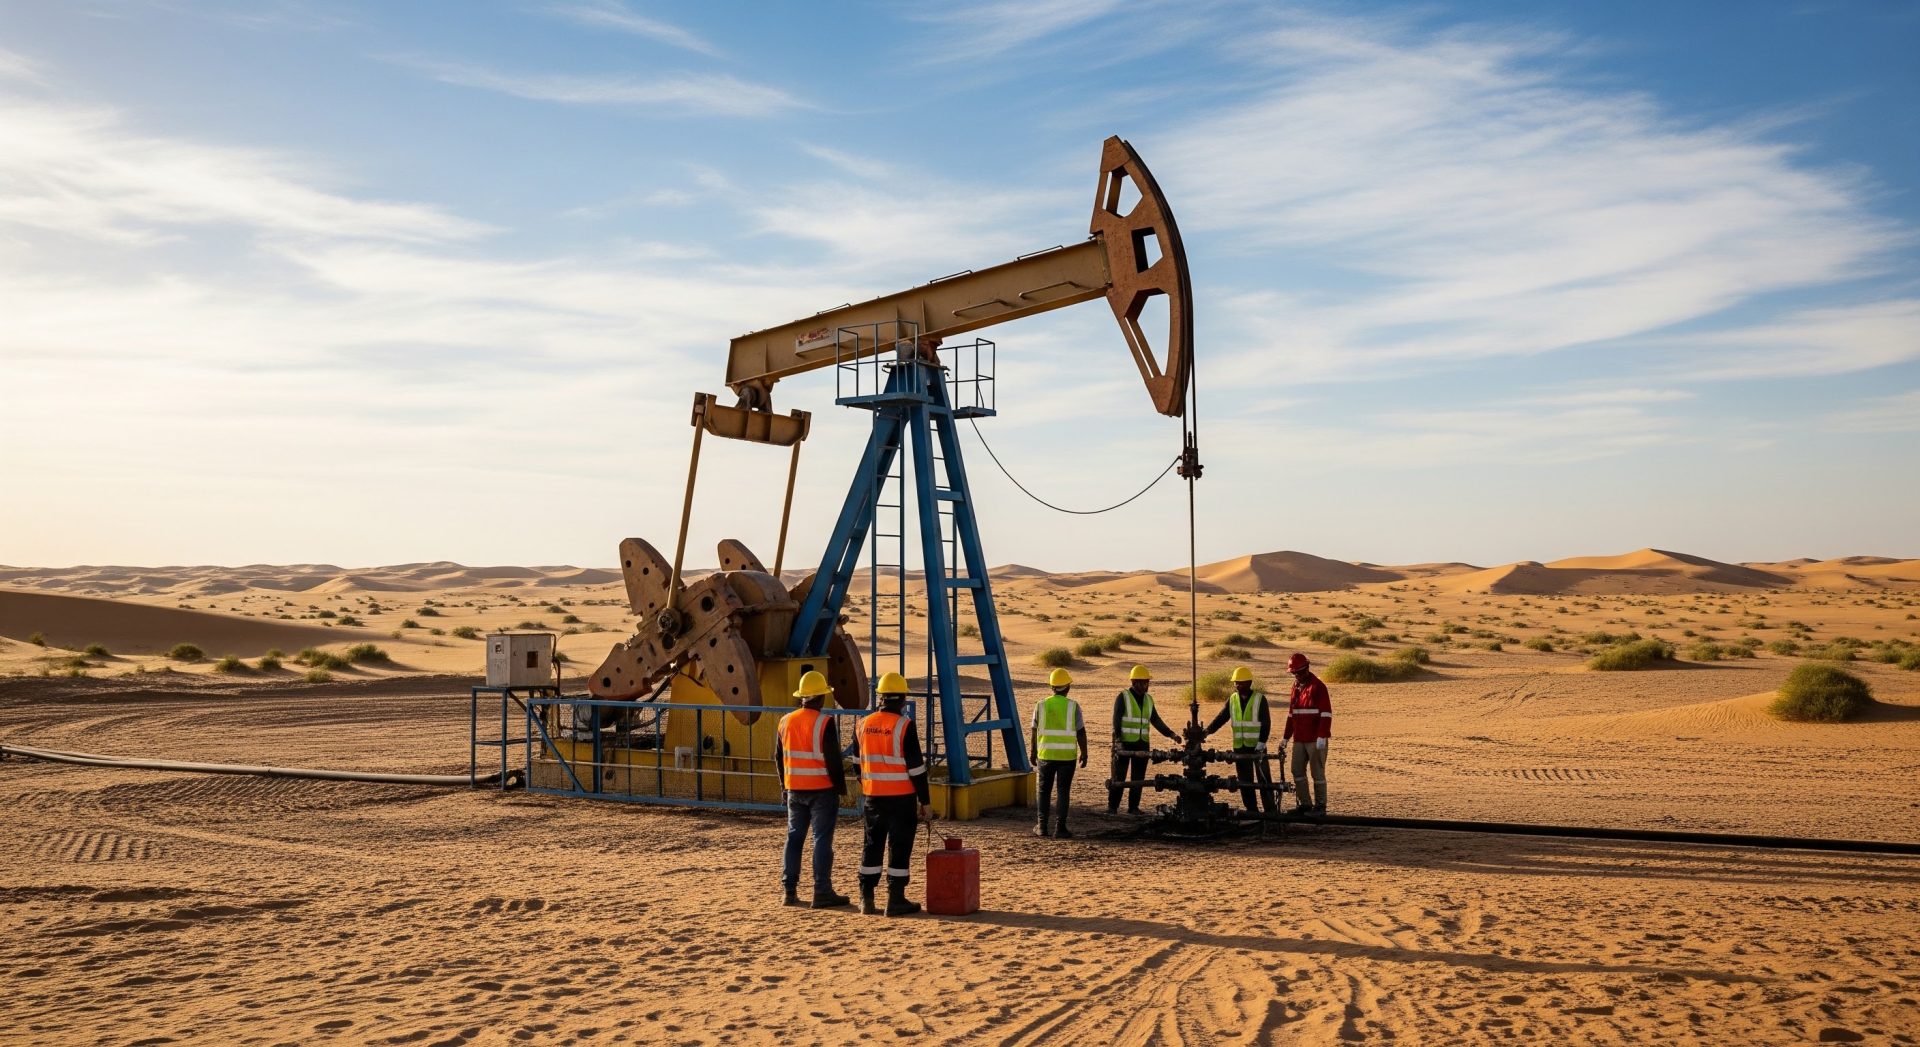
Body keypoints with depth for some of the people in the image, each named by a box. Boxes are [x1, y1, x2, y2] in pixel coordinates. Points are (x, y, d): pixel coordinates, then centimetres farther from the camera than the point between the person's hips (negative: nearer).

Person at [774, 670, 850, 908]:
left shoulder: (785, 721, 6)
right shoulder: (824, 722, -13)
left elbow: (779, 757, 13)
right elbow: (833, 759, -14)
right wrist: (841, 787, -4)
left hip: (795, 789, 6)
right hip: (822, 789, -6)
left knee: (794, 837, 12)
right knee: (822, 839, -1)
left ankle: (789, 890, 13)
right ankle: (822, 892, -1)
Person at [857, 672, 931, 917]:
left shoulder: (864, 724, 5)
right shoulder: (904, 725, -13)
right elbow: (916, 765, -12)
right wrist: (924, 800, -6)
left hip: (873, 795, 5)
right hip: (901, 796, -5)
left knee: (873, 844, 13)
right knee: (899, 847, 2)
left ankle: (866, 898, 15)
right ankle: (895, 900, 4)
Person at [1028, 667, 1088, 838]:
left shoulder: (1041, 705, -1)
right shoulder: (1073, 706, -6)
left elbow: (1034, 732, 3)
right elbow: (1081, 733, -5)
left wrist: (1032, 752, 14)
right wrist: (1084, 753, 5)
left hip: (1045, 754, 2)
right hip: (1067, 756, -2)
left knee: (1044, 790, 12)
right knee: (1063, 791, 5)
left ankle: (1042, 827, 13)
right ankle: (1060, 827, 3)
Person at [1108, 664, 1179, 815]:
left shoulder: (1148, 699, 13)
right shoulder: (1123, 697, -4)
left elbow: (1156, 720, 16)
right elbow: (1116, 720, -11)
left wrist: (1171, 734, 6)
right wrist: (1118, 740, -23)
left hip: (1142, 744, 5)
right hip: (1125, 743, -5)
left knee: (1138, 777, 6)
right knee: (1119, 775, -2)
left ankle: (1133, 807, 14)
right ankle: (1112, 806, 4)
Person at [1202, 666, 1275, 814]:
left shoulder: (1260, 699, -4)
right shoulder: (1232, 699, 7)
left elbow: (1266, 724, -7)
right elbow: (1221, 718, 3)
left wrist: (1261, 743, -16)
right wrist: (1207, 731, -12)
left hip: (1257, 746, -4)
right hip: (1239, 747, 4)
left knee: (1264, 779, -3)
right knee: (1244, 780, 6)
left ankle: (1270, 810, 2)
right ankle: (1251, 809, 14)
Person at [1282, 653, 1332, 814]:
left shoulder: (1317, 686, -9)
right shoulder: (1296, 687, 15)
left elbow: (1326, 713, -15)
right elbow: (1291, 714, 21)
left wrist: (1322, 736, -21)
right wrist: (1285, 736, 19)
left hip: (1315, 739, -8)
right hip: (1299, 739, 8)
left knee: (1318, 772, -1)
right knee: (1297, 771, 8)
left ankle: (1320, 806, 8)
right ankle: (1305, 804, 17)